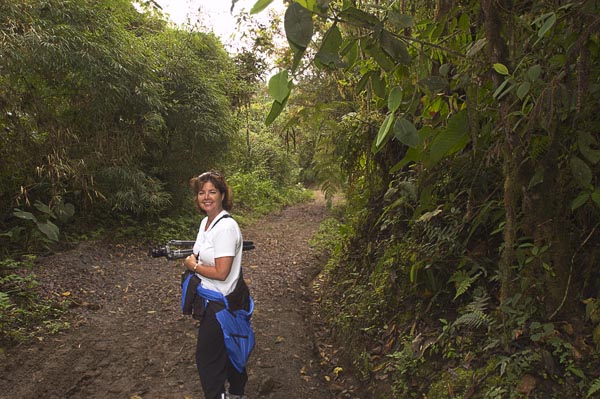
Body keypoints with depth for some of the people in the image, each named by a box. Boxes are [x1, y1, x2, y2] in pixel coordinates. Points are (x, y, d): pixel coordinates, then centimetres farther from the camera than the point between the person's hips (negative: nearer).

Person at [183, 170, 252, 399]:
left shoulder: (226, 227, -25)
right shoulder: (206, 222, 4)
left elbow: (221, 273, -27)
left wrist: (194, 266, -12)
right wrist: (192, 259, -4)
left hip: (222, 302, -9)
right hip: (212, 298, 9)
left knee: (207, 356, 5)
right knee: (230, 349, 25)